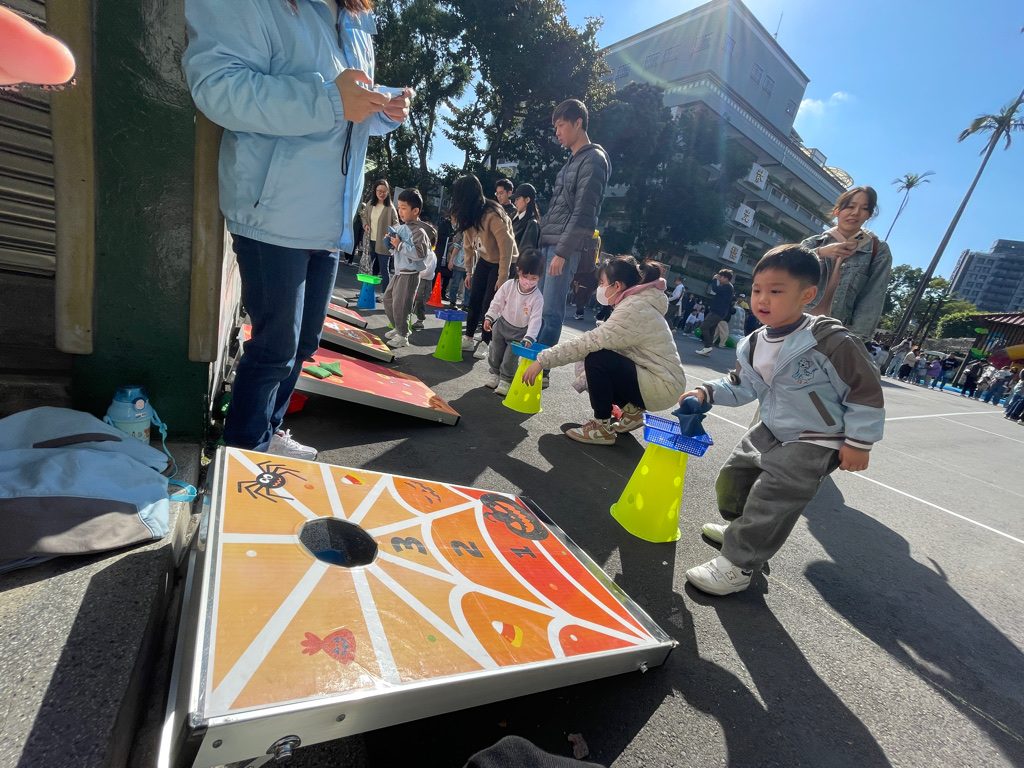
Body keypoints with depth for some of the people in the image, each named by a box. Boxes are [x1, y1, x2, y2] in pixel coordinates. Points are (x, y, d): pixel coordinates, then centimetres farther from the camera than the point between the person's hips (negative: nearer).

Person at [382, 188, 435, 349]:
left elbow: (420, 252, -30)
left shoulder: (419, 231, -18)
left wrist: (400, 245, -25)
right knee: (388, 299, 19)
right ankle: (398, 328, 33)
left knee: (399, 305, -6)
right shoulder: (403, 227, 10)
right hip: (399, 272, 10)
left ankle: (402, 336, 10)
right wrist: (392, 242, 3)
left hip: (410, 274, -10)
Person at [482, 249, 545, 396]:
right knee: (495, 351, 13)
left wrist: (529, 337, -29)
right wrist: (489, 317, -7)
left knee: (510, 357, -3)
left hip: (520, 331, -3)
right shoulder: (509, 285, -14)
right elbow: (497, 302, -3)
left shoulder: (537, 297, -22)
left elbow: (535, 319, -22)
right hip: (502, 324, 3)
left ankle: (506, 380, 17)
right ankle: (495, 373, 34)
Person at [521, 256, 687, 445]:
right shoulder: (637, 302, 9)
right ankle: (632, 410, 15)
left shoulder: (634, 309, -21)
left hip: (662, 387, -9)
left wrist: (542, 360, -23)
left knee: (597, 358, -21)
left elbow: (590, 342, -27)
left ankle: (602, 428, -8)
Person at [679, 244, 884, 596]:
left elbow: (865, 389, -16)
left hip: (815, 443, -7)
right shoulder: (754, 344, -2)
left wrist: (858, 441, -13)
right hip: (771, 431, 8)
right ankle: (741, 527, 42)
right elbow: (742, 385, 11)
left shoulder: (832, 341, -23)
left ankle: (739, 564, 4)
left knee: (770, 500, -12)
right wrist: (707, 392, -5)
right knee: (733, 475, 14)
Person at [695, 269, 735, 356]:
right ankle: (707, 350, 10)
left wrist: (715, 279, -11)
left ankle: (708, 346, -14)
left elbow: (714, 289, -26)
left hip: (717, 312, -11)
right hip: (716, 312, 11)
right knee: (710, 330, 9)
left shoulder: (727, 287, -14)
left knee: (703, 326, -15)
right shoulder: (726, 287, 18)